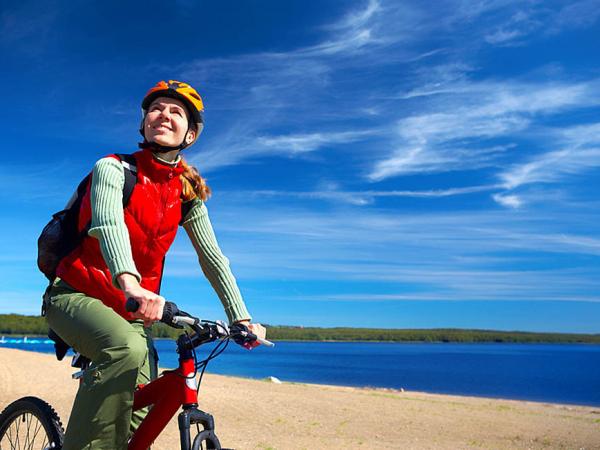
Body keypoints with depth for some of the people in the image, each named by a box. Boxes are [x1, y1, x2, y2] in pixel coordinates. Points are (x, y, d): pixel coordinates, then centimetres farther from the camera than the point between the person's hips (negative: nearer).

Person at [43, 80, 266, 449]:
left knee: (141, 418, -1)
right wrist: (129, 283, -51)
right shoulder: (114, 169, -11)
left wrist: (241, 318, -10)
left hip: (131, 314, 5)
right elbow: (108, 224, -31)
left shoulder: (188, 194, 1)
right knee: (128, 349, -36)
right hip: (78, 296, -4)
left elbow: (213, 257, -2)